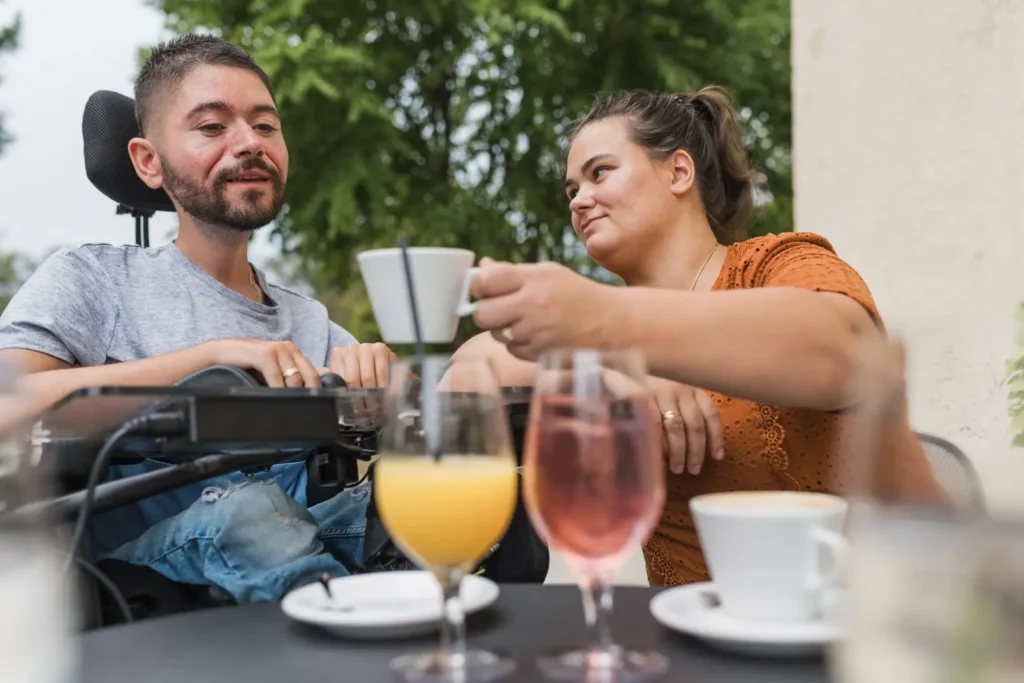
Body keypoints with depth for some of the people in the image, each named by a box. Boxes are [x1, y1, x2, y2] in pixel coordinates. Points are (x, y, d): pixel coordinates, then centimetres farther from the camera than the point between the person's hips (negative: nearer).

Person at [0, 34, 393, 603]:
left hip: (306, 547, 4)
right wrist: (212, 353, -17)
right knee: (246, 509, -36)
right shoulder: (97, 278, 5)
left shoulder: (311, 320, 20)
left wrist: (376, 370, -7)